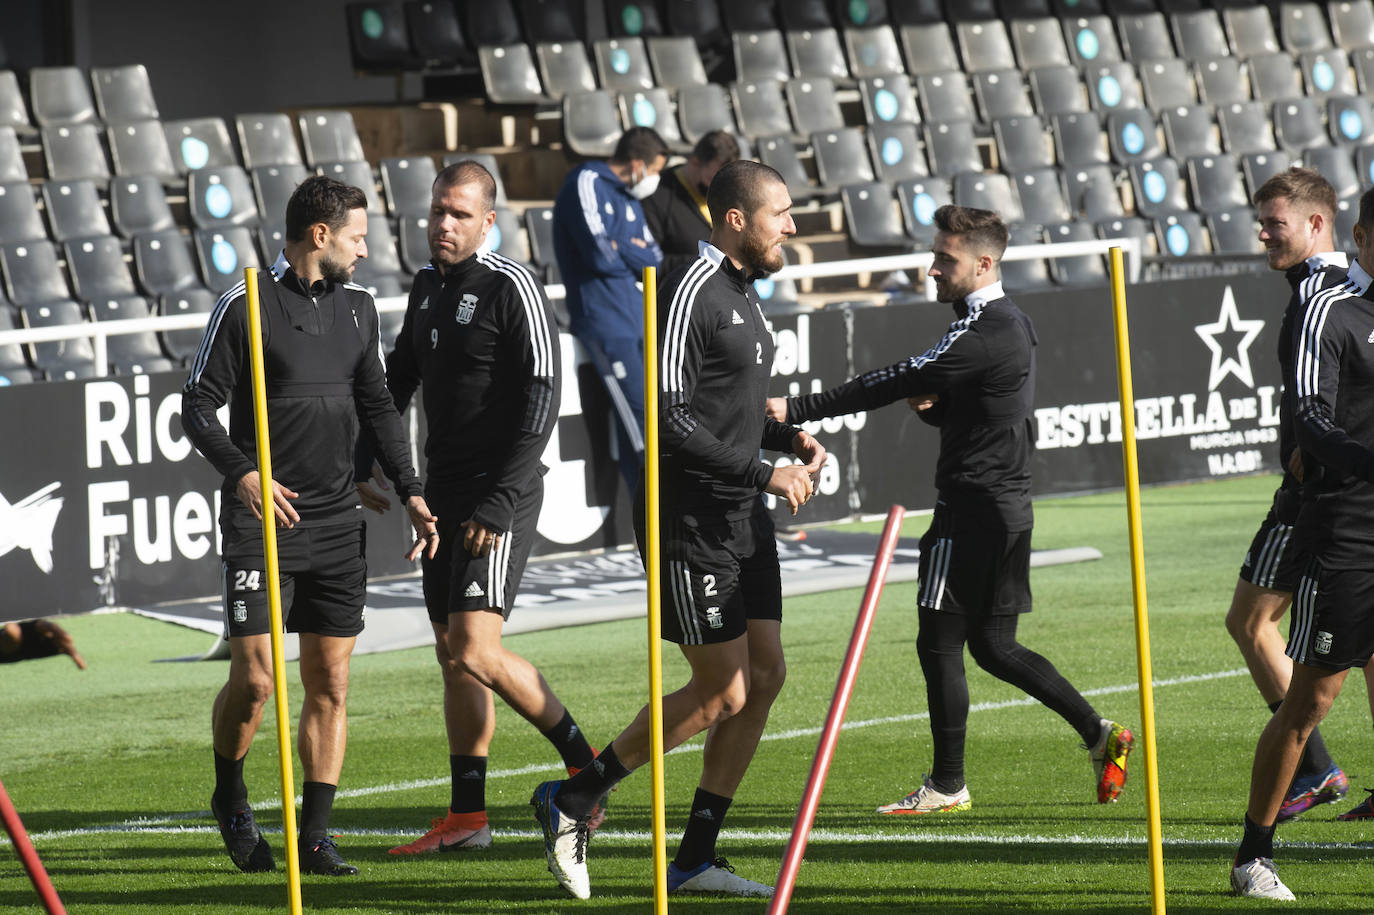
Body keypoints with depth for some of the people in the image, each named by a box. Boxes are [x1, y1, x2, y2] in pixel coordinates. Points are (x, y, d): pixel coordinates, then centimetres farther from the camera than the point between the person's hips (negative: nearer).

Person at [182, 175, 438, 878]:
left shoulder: (357, 307, 12)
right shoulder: (247, 305, -6)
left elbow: (376, 406, 21)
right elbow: (197, 406, -5)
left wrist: (410, 492, 12)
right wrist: (242, 474, -20)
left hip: (337, 523, 5)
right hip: (261, 521, -5)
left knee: (331, 682, 2)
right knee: (253, 680, -9)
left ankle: (314, 835, 8)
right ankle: (229, 799, 17)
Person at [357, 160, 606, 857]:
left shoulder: (511, 289, -13)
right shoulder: (427, 286, 12)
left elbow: (541, 402, -17)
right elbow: (397, 379, 24)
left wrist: (499, 505, -21)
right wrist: (361, 465, 14)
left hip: (499, 498, -8)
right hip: (443, 495, 8)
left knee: (475, 651, -16)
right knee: (452, 656, 9)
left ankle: (582, 762, 0)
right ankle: (466, 818, 13)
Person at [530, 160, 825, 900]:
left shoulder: (741, 294, 15)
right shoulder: (691, 292, -16)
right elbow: (670, 416, -22)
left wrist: (787, 438, 8)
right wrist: (763, 473, -19)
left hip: (742, 519, 10)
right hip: (691, 522, -10)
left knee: (765, 675, 5)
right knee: (723, 691, -7)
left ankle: (695, 859, 11)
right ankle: (570, 803, 5)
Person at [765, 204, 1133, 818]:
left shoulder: (983, 331, -18)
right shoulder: (1011, 323, 15)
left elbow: (899, 382, -20)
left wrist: (796, 411, -20)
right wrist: (933, 407, 1)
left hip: (974, 504, -10)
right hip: (1008, 500, 10)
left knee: (940, 641, -2)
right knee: (993, 645, 14)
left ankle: (947, 786, 3)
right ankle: (1099, 733, 12)